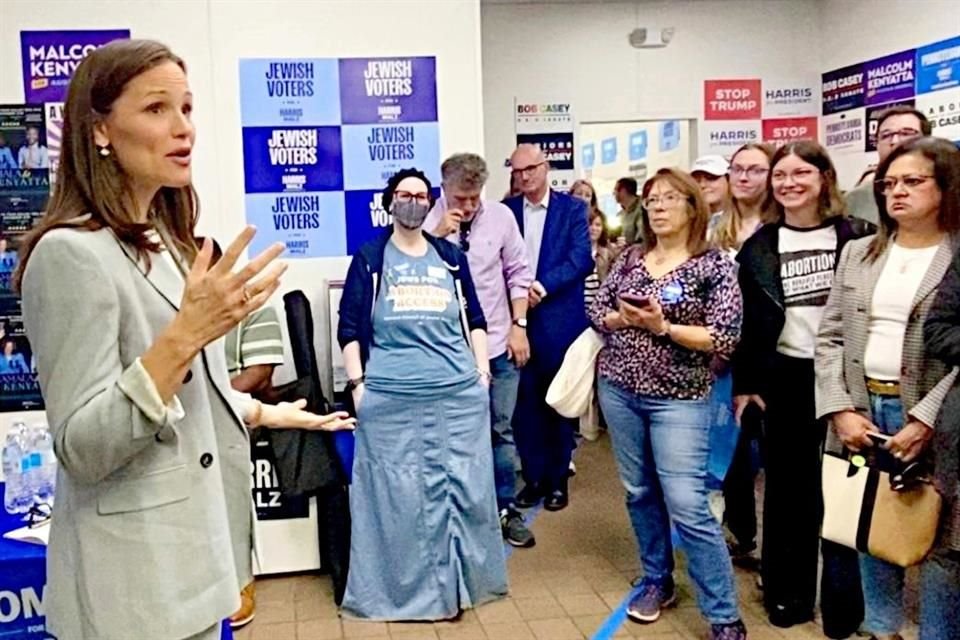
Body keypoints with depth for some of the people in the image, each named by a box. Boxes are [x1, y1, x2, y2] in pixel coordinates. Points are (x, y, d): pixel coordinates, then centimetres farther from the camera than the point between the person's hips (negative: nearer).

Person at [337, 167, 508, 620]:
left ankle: (462, 581, 24)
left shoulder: (451, 257, 13)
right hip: (391, 400, -2)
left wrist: (483, 371, 9)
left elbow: (475, 320, 17)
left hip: (459, 393, 3)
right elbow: (349, 328, 3)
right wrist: (357, 384, -4)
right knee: (400, 495, 3)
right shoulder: (369, 259, 5)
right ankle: (407, 588, 18)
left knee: (466, 488, 7)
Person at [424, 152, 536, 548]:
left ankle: (506, 509, 25)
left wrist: (518, 325, 1)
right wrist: (438, 235, -19)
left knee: (500, 430, 10)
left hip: (497, 344, 2)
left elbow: (518, 273, 6)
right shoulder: (428, 220, -5)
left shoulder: (501, 216, 1)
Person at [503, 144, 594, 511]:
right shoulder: (506, 209, 8)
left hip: (560, 320, -2)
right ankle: (533, 477, 19)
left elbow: (582, 259, -10)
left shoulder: (573, 209, 1)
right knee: (525, 402, 6)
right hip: (516, 318, 2)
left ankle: (558, 479, 20)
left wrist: (542, 286, -18)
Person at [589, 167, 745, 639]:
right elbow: (596, 311, 9)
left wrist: (663, 326, -20)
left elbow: (725, 338, -12)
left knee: (688, 507, -8)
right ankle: (657, 581, 33)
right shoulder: (630, 259, 8)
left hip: (678, 398, -5)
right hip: (619, 389, 5)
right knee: (640, 492, 14)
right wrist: (622, 318, -11)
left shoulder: (714, 265, -6)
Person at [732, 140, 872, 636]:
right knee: (786, 489, 11)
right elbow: (746, 320, 6)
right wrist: (743, 384, 4)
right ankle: (788, 592, 26)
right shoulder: (759, 245, 5)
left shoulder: (856, 237, -1)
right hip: (783, 378, 2)